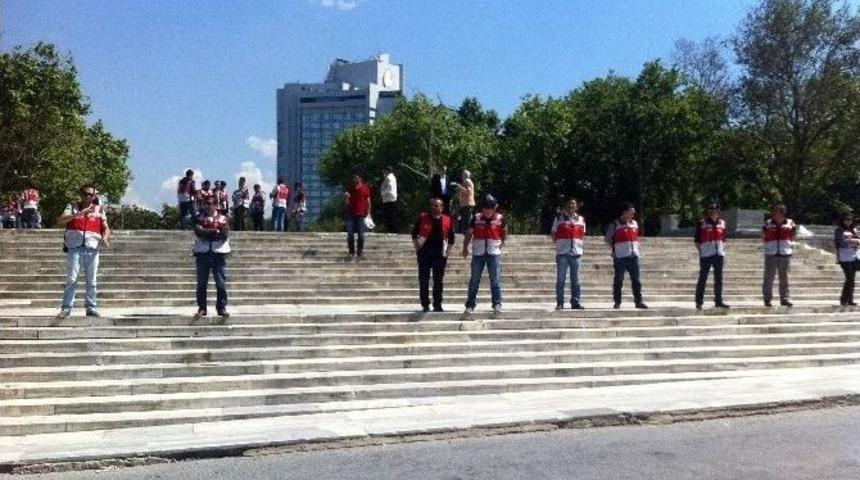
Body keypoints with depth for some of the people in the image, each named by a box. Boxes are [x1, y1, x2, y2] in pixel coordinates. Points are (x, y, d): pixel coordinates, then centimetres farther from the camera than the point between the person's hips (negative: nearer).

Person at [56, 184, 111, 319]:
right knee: (71, 279, -4)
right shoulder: (72, 207, 8)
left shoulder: (99, 209, 13)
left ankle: (91, 307, 11)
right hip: (74, 248, -2)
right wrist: (78, 214, -20)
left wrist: (105, 237, -11)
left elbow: (106, 227, 11)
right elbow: (60, 221, -7)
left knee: (91, 280, 5)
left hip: (92, 249, 2)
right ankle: (66, 308, -1)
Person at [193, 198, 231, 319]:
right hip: (202, 253, 1)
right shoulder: (200, 218, 10)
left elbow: (225, 235, -9)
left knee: (221, 283, -2)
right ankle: (201, 308, 8)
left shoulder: (223, 219, 6)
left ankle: (221, 308, 6)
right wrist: (215, 231, -10)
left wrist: (206, 233, -7)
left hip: (218, 253, -1)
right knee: (201, 283, 2)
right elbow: (198, 231, -8)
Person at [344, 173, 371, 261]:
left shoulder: (365, 189, -1)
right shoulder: (350, 189, 9)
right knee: (350, 234, 1)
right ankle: (351, 252, 11)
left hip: (361, 215, -3)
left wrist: (368, 213, -7)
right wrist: (346, 197, -11)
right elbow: (347, 202, 11)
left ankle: (359, 253, 10)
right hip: (350, 214, 3)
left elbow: (368, 201, -1)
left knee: (361, 235, 1)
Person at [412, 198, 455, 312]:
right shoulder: (423, 218, 1)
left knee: (438, 281, 4)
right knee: (423, 280, 0)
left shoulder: (448, 221, 4)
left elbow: (451, 239, 11)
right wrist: (417, 248, 1)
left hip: (440, 254, 1)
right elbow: (414, 234, 7)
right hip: (424, 253, -1)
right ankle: (425, 305, 7)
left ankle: (437, 305, 11)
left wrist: (447, 252, 4)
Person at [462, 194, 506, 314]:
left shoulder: (500, 219, 0)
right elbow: (469, 234, 7)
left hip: (494, 253, -1)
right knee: (474, 280, 4)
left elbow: (504, 231, 19)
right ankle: (470, 305, 9)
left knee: (495, 280, 0)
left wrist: (502, 242, 11)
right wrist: (465, 248, 2)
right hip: (478, 253, 1)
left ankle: (497, 304, 7)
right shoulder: (476, 219, -1)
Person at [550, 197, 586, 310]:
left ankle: (576, 302, 9)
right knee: (560, 279, -2)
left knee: (575, 279, 5)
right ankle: (559, 303, 2)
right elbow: (553, 233, 8)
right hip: (562, 253, -2)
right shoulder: (559, 217, 6)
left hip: (576, 252, 3)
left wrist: (579, 243, 8)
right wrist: (558, 243, 0)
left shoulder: (581, 219, 14)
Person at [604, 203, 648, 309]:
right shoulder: (615, 224, -3)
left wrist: (636, 246, 15)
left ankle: (638, 301, 7)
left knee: (636, 279, 3)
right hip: (620, 257, -5)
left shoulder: (634, 224, 14)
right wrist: (615, 248, 0)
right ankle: (617, 302, 7)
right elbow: (607, 239, 1)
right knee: (618, 280, 1)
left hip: (633, 255, 5)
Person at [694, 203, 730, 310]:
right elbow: (696, 239, -1)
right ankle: (699, 302, 3)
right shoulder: (702, 223, -3)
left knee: (719, 279, 8)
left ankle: (718, 301, 16)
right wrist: (700, 251, -6)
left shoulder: (722, 223, 12)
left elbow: (723, 238, 20)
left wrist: (723, 249, 11)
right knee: (703, 278, -2)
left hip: (719, 254, 5)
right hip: (706, 255, -5)